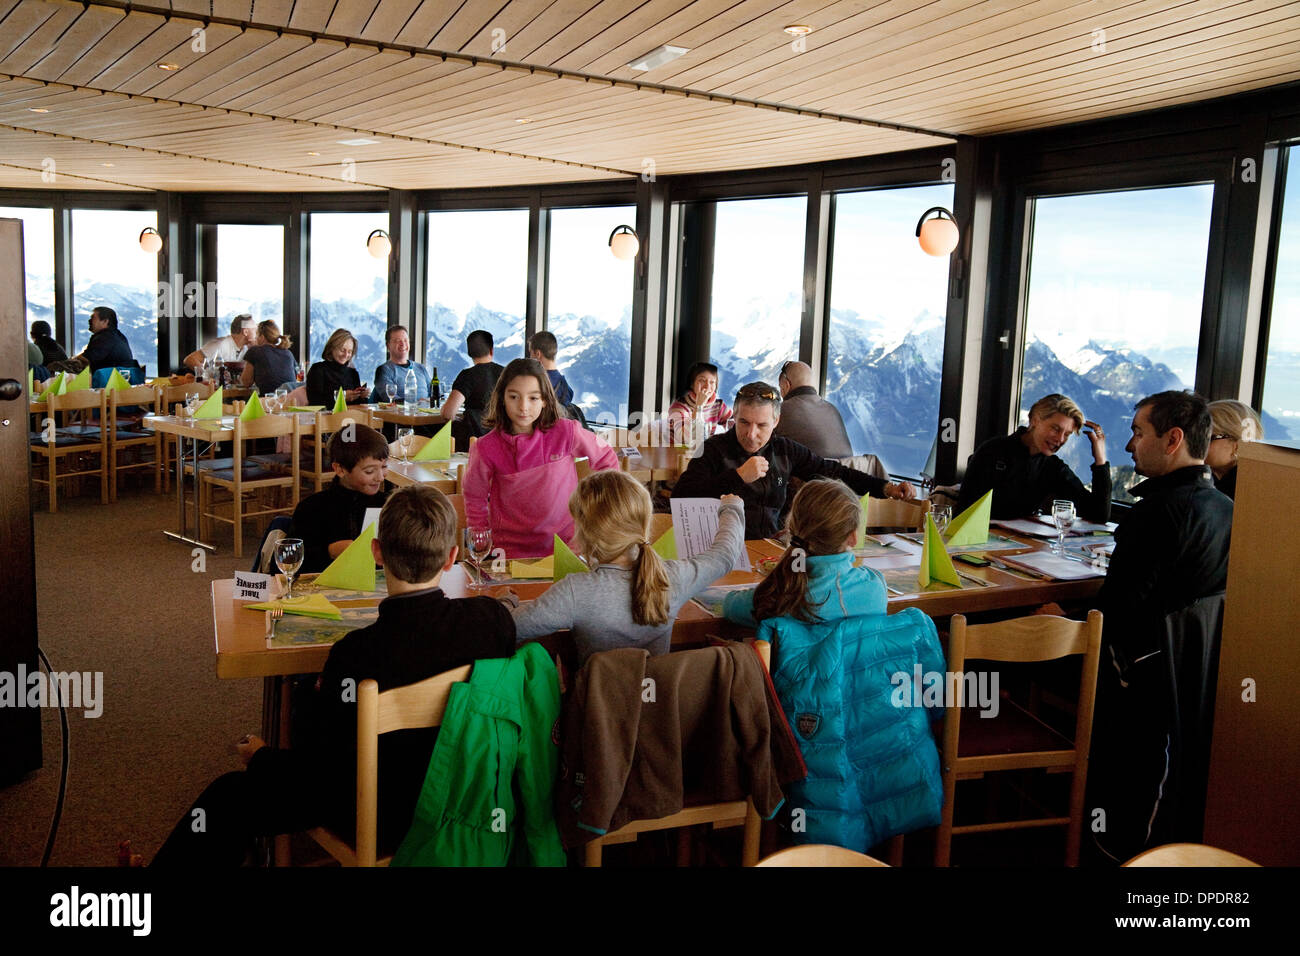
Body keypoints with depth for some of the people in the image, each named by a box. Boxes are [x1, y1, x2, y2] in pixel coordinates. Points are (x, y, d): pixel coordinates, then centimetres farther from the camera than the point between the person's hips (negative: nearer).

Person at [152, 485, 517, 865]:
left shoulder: (358, 653, -31)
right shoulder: (493, 617, -19)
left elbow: (311, 770, -19)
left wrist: (260, 756, 3)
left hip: (384, 822, -6)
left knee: (229, 795, 11)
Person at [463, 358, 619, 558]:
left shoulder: (566, 432, -8)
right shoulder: (487, 448, -7)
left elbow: (607, 461, 10)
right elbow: (475, 498, 9)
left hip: (565, 544, 0)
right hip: (511, 551, 0)